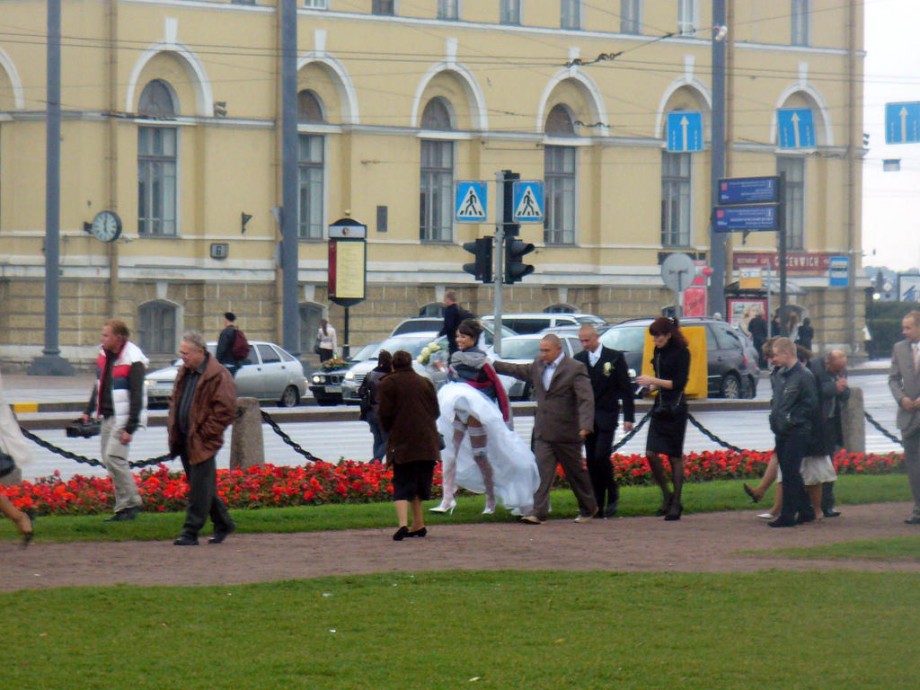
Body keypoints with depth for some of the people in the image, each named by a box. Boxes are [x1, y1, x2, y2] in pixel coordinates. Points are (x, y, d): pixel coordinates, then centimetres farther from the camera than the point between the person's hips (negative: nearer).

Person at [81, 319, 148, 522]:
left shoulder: (133, 362, -18)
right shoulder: (105, 355, 8)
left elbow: (137, 397, -20)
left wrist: (130, 428, -22)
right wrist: (89, 411, 17)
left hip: (123, 417, -9)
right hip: (107, 415, 9)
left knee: (114, 457, -17)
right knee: (109, 459, 8)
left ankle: (132, 502, -7)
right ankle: (123, 506, 13)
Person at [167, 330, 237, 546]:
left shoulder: (218, 376, -14)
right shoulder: (184, 373, 13)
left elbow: (226, 410, -16)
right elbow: (175, 400, 25)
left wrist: (204, 433, -15)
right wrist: (172, 427, 12)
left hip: (202, 443, -8)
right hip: (184, 439, 8)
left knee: (199, 489, -6)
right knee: (204, 487, 15)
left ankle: (191, 532, -5)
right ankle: (223, 524, 28)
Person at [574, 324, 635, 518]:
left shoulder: (615, 357, -2)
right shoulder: (578, 359, 8)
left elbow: (626, 388, -1)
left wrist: (628, 417, -6)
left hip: (606, 416, -4)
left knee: (601, 456, -15)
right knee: (591, 461, 2)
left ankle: (612, 495, 4)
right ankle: (598, 504, 7)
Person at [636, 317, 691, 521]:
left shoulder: (681, 352, -11)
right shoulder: (659, 351, 10)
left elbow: (679, 383, -14)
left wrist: (654, 381, -17)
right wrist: (653, 386, 2)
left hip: (675, 409, -7)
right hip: (660, 407, 7)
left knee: (674, 457, -1)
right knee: (651, 454, -2)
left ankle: (676, 504, 5)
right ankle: (666, 495, 14)